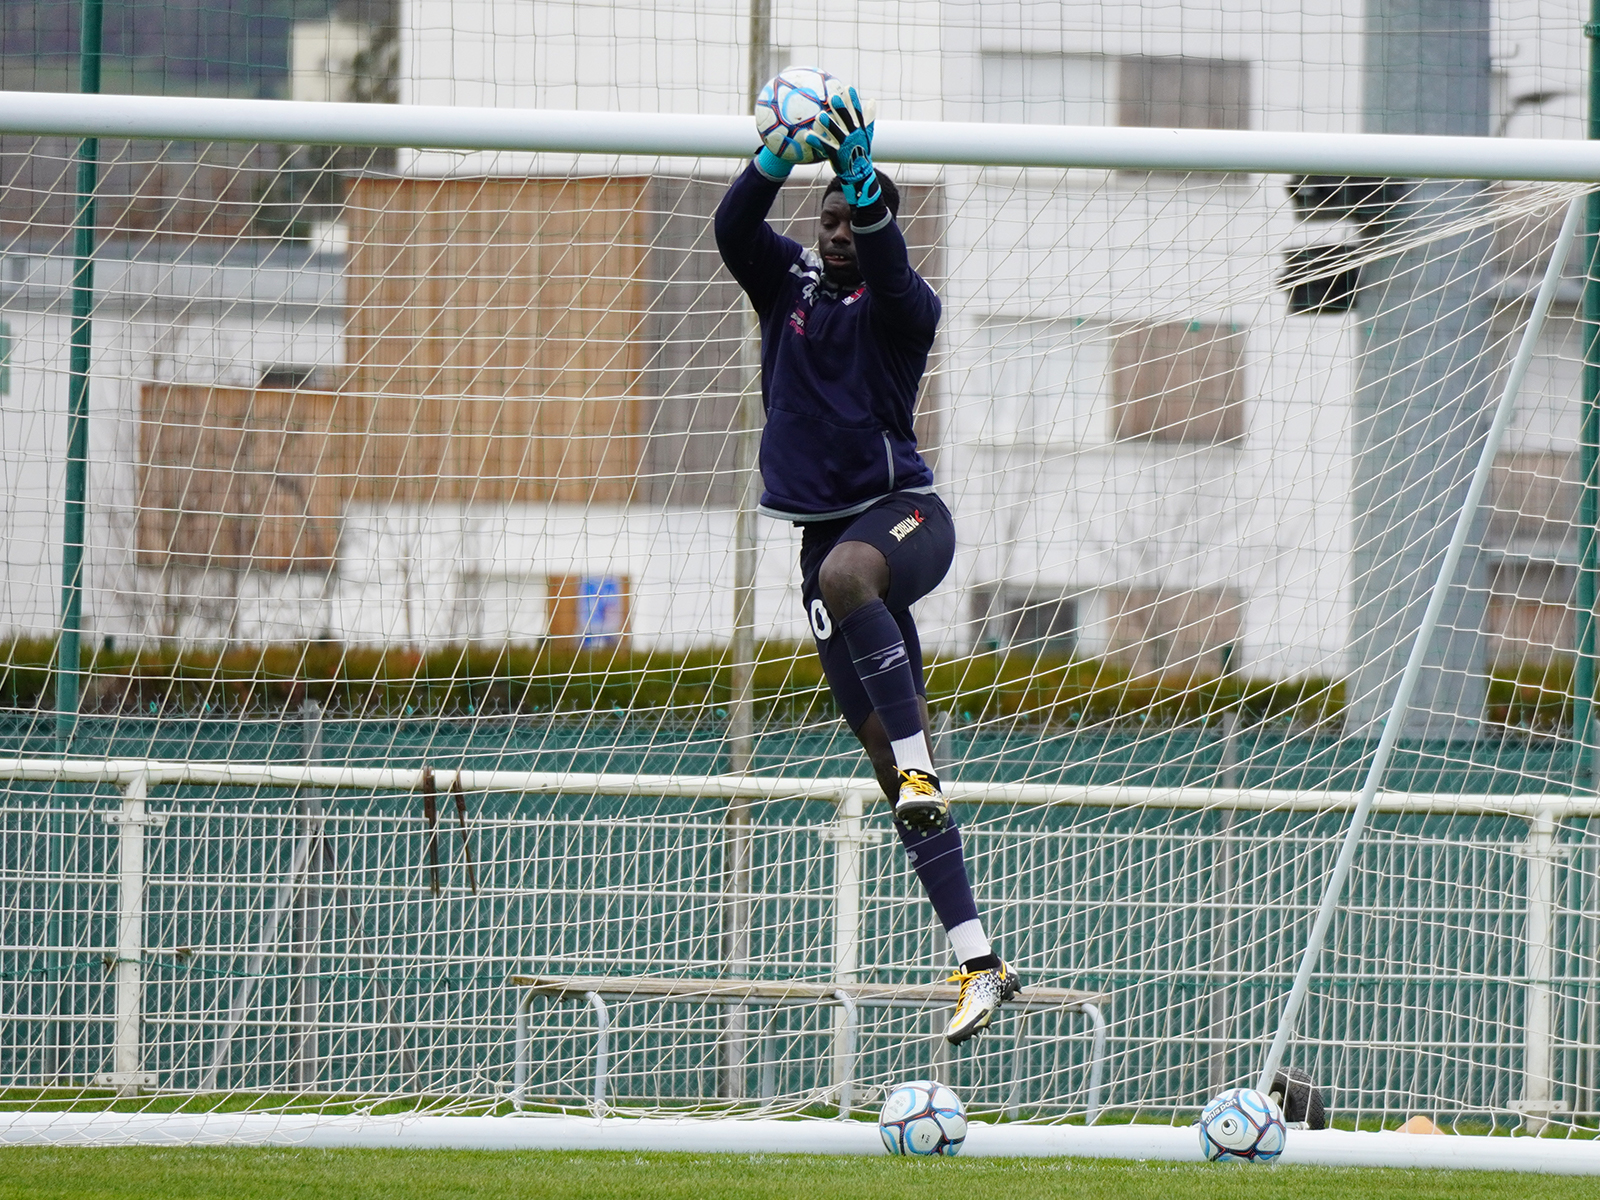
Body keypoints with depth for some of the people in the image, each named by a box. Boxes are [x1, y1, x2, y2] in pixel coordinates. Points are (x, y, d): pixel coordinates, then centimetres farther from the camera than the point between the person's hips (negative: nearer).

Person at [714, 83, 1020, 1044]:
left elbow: (888, 264, -23)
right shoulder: (788, 281, 10)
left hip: (901, 509, -5)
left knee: (844, 572, -42)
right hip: (825, 528, 5)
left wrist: (862, 176, -38)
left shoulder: (902, 306, -1)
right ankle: (979, 961, -2)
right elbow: (734, 227, -7)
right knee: (884, 750, -1)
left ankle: (918, 758, -36)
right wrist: (779, 159, -24)